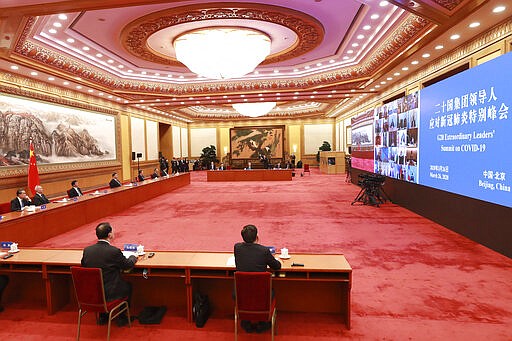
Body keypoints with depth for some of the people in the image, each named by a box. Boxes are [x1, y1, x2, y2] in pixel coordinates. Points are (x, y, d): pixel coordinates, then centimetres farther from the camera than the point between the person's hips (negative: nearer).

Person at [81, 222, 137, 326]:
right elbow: (127, 264, -7)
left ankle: (103, 316, 36)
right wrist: (133, 257, 14)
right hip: (110, 294, -5)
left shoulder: (87, 250, -8)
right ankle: (122, 317, 28)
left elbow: (83, 265, 11)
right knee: (128, 286, 22)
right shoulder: (114, 251, -22)